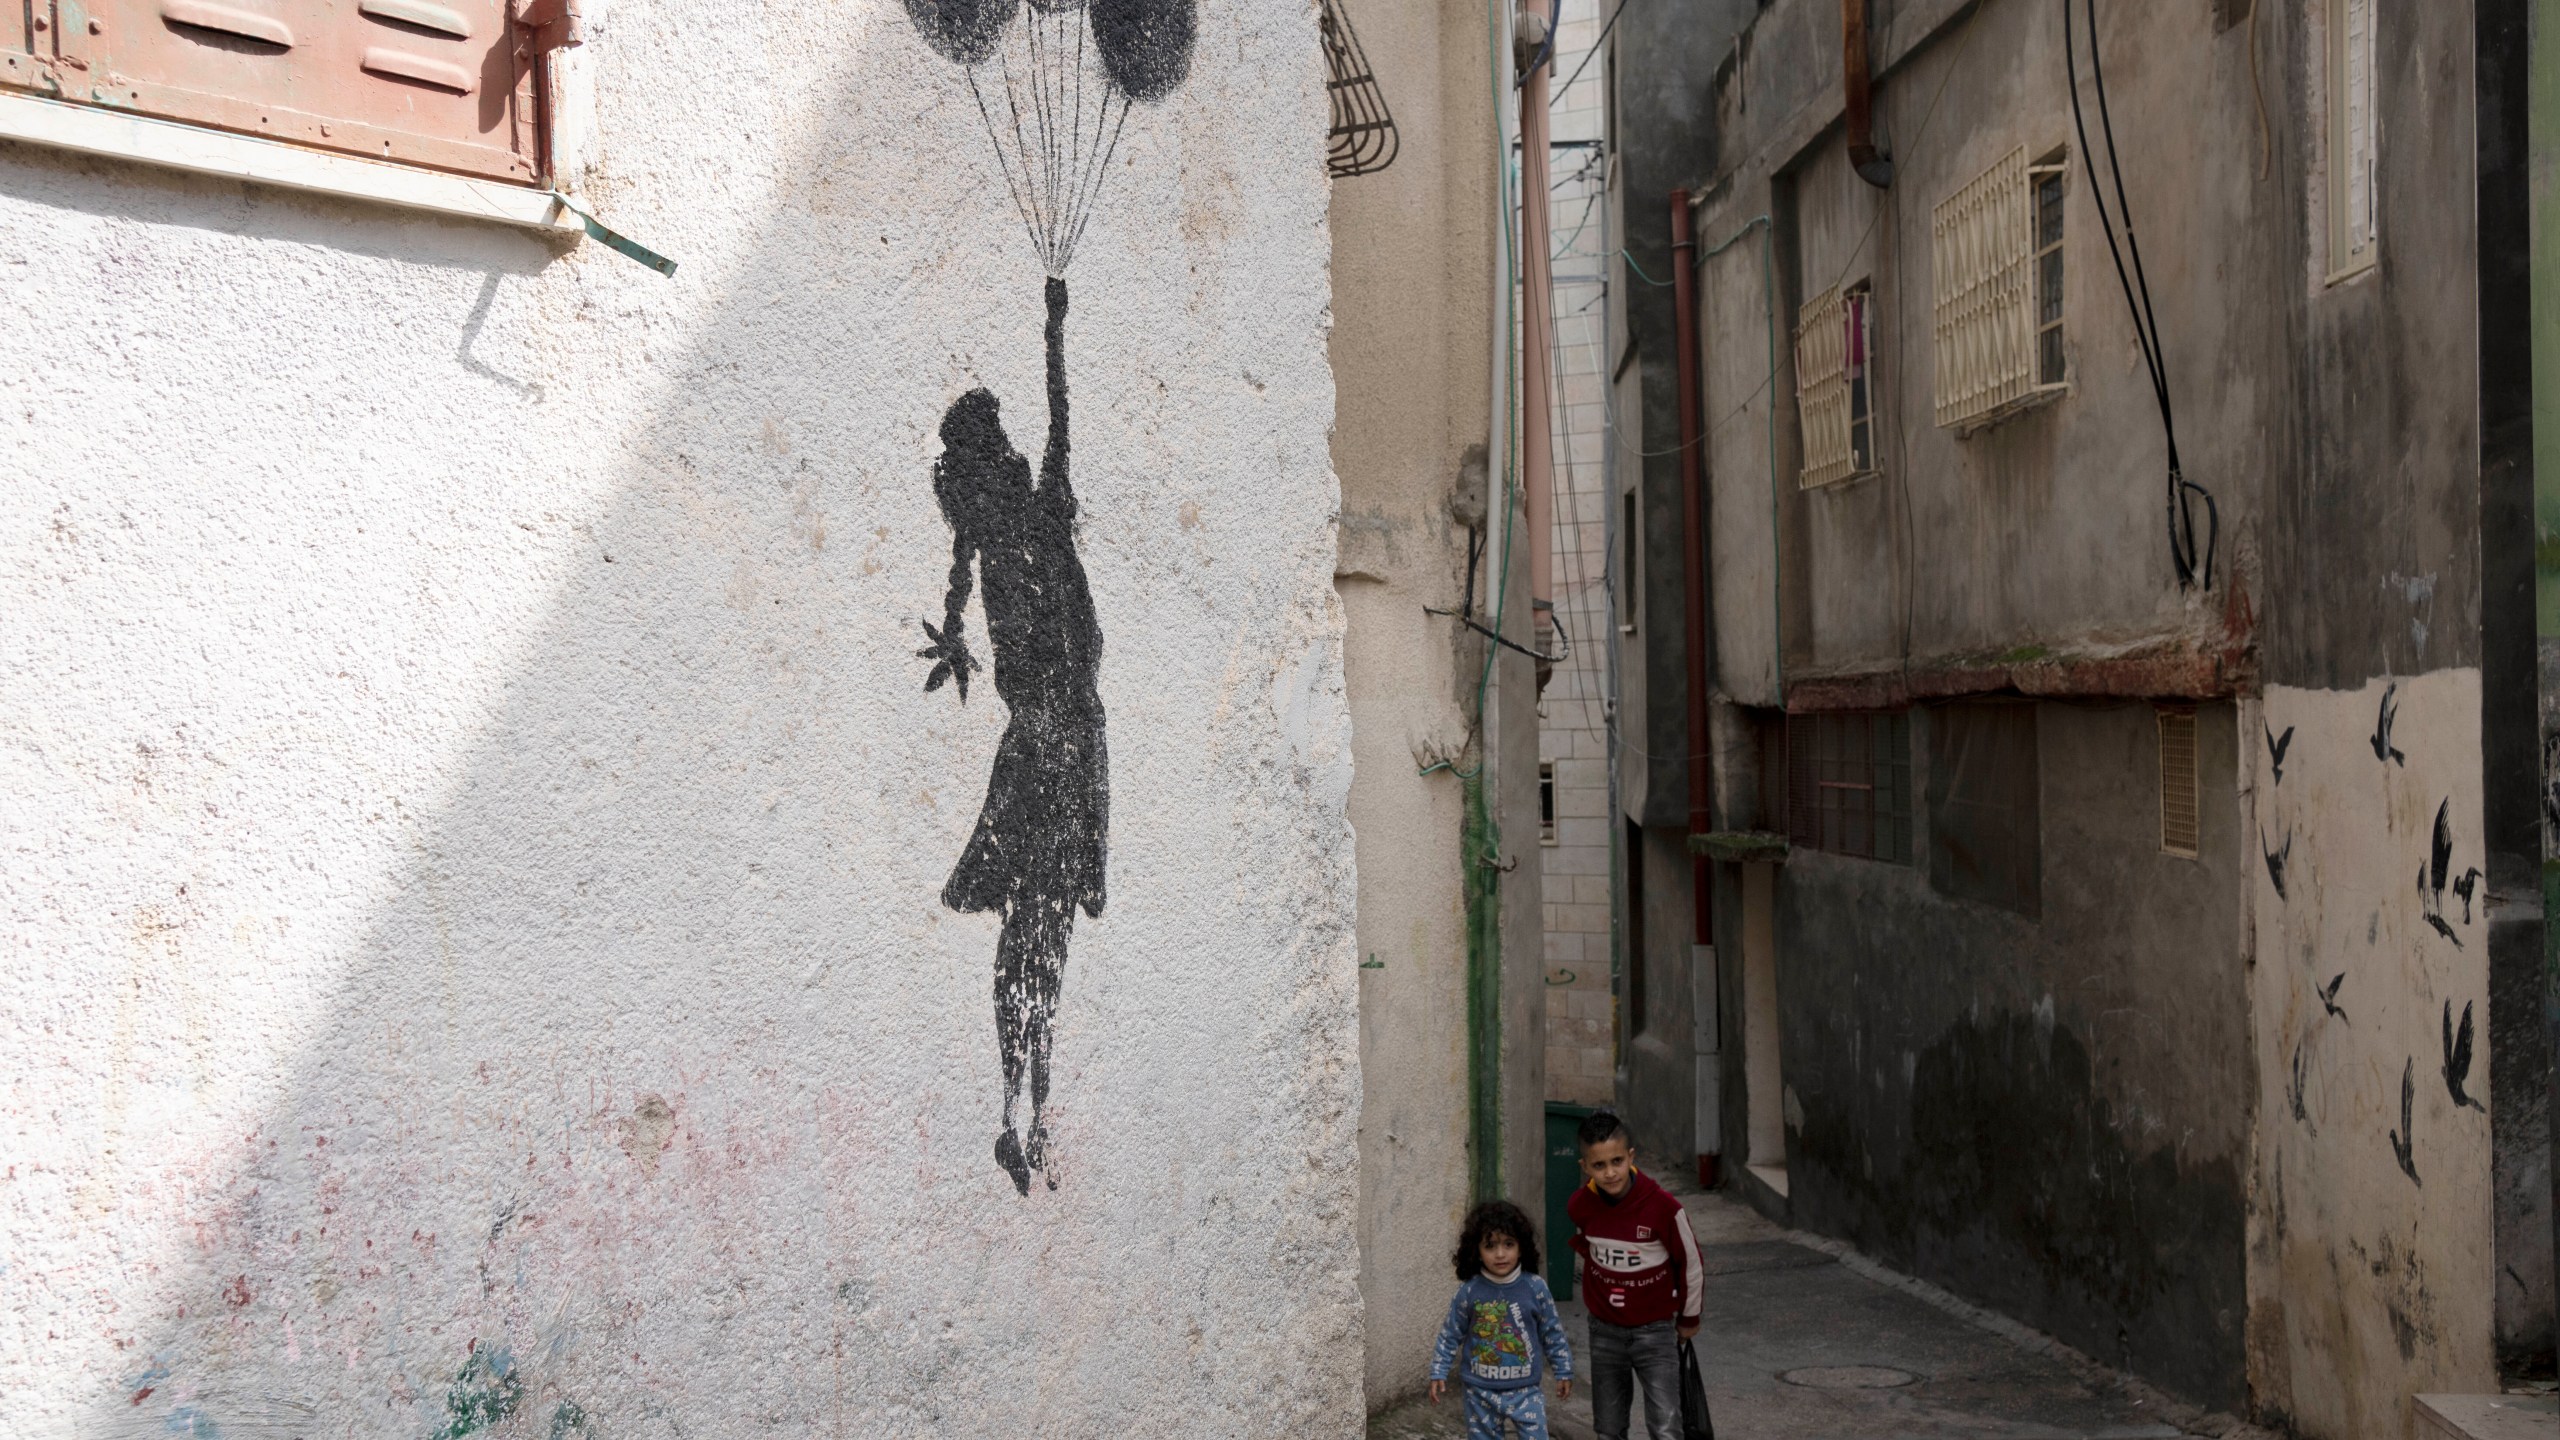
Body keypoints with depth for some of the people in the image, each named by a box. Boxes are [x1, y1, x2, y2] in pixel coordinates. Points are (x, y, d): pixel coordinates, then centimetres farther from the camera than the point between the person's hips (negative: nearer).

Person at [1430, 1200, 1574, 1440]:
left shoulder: (1534, 1288, -8)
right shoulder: (1469, 1292, -9)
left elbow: (1552, 1333, 2)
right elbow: (1451, 1335, 2)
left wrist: (1563, 1372, 8)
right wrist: (1439, 1373, 1)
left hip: (1524, 1389, -1)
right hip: (1480, 1391, 1)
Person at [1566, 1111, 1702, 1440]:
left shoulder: (1662, 1206, -22)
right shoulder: (1580, 1206, -12)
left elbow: (1691, 1264, -7)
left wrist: (1688, 1318, 6)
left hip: (1654, 1329, -3)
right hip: (1605, 1330, 3)